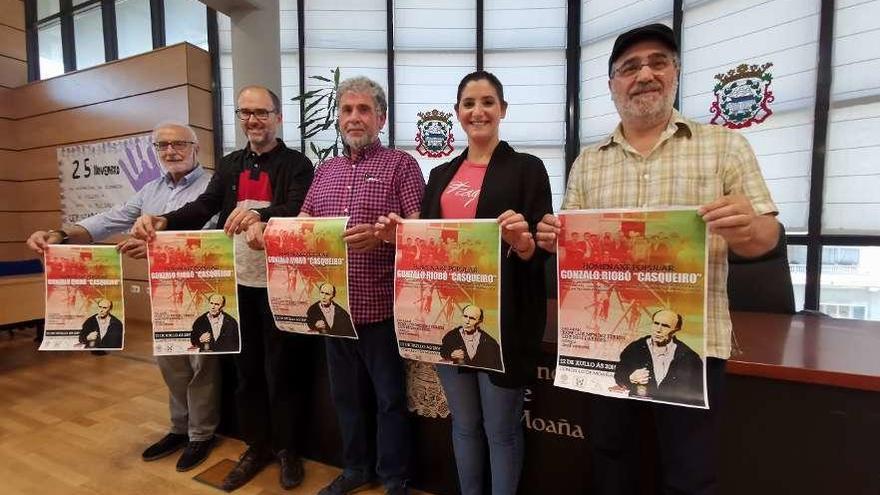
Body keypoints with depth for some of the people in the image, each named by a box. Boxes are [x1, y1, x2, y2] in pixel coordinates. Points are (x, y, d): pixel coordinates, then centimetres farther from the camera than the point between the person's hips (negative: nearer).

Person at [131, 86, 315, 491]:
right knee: (245, 369, 16)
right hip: (238, 283, 5)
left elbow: (297, 210, -18)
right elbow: (204, 206, 3)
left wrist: (260, 214, -37)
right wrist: (163, 220, -15)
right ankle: (257, 446, 35)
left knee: (280, 370, 6)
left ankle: (286, 448, 28)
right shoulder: (229, 165, 13)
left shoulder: (297, 164, -3)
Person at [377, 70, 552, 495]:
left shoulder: (527, 168, -2)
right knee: (463, 424, 21)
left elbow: (542, 248, -7)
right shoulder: (441, 174, 12)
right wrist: (400, 234, -7)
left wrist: (524, 242, -29)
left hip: (502, 318, -4)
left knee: (501, 427, 13)